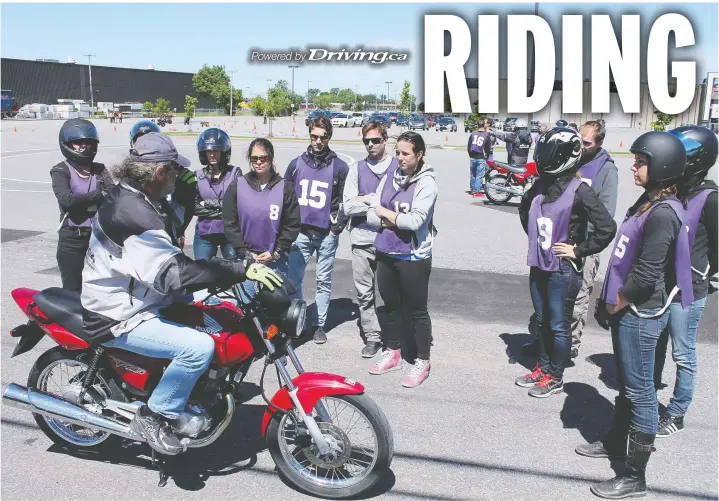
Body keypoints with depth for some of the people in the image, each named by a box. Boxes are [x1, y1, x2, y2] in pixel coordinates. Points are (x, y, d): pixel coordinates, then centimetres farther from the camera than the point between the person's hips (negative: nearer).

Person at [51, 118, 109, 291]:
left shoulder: (99, 170, 10)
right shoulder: (60, 171, -1)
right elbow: (66, 199, -19)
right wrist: (98, 195, -18)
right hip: (72, 239, -3)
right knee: (73, 289, -2)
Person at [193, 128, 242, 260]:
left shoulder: (235, 173, -2)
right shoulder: (198, 175, 3)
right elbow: (194, 207, -5)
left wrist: (209, 202, -10)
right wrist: (222, 213, -13)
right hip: (204, 234, 1)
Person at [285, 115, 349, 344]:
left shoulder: (340, 167, 0)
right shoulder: (296, 164, 7)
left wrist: (336, 228, -5)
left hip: (326, 234, -2)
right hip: (300, 233, 2)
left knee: (324, 281, 7)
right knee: (293, 279, 1)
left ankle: (319, 324, 18)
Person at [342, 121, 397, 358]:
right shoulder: (357, 169, 7)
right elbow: (348, 206, -2)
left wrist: (369, 199, -8)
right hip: (362, 240, 2)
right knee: (364, 293, 7)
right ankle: (372, 337, 20)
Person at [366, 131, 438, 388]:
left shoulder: (426, 182, -12)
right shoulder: (389, 177, 4)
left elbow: (415, 221, -23)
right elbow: (371, 215, 2)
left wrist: (385, 213, -9)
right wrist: (398, 220, -14)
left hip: (413, 257, -6)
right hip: (386, 253, 6)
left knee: (417, 311, 7)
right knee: (391, 306, 19)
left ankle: (422, 362, 21)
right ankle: (392, 353, 36)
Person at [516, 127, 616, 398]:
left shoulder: (580, 191, -17)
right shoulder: (540, 186, 3)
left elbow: (607, 228, -20)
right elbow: (524, 209, 25)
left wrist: (578, 250, -14)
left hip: (563, 269, -7)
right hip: (539, 265, 7)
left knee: (558, 326, 6)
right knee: (542, 321, 19)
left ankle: (555, 376, 21)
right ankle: (543, 367, 35)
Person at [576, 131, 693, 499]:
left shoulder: (663, 213, -21)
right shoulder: (649, 202, 9)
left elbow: (646, 274, -25)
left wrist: (615, 304, -10)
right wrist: (608, 301, 12)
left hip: (641, 314, -10)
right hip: (627, 311, 10)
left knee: (640, 391, 0)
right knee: (626, 384, 23)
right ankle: (616, 443, 41)